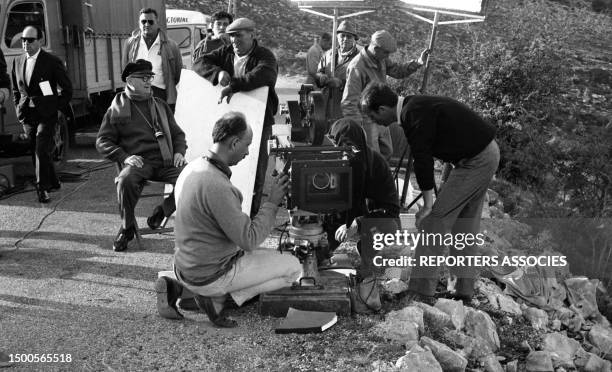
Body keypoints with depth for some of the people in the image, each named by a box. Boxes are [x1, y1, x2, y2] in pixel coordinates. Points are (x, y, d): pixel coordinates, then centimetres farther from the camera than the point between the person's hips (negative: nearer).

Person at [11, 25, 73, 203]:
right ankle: (53, 182, 25)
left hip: (46, 115, -5)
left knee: (42, 151, -13)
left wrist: (56, 108, -3)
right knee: (36, 152, 10)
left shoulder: (52, 61, -6)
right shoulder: (18, 61, 10)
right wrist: (19, 108, 13)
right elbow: (16, 89, 22)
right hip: (27, 116, 6)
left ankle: (42, 188, -7)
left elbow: (67, 88, 0)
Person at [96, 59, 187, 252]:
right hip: (138, 162, -3)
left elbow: (177, 133, 27)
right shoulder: (116, 109, 10)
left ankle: (162, 211, 2)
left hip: (165, 163, 3)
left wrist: (179, 152, 6)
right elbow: (102, 141, 8)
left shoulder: (160, 105, 22)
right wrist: (124, 157, -8)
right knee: (125, 180, -37)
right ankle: (126, 228, -11)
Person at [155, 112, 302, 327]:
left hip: (186, 267, 8)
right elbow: (249, 241, -23)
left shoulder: (192, 168, 3)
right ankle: (217, 298, -3)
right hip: (211, 275, -8)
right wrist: (272, 202, -14)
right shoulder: (216, 186, -28)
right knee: (293, 267, 0)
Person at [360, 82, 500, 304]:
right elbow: (423, 158, 15)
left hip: (476, 160, -10)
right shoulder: (416, 106, 11)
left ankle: (421, 290, -5)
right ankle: (465, 291, 19)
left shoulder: (414, 115, -19)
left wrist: (428, 204, -15)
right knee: (466, 224, 14)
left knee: (435, 219, -8)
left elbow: (423, 160, -20)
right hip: (486, 154, 10)